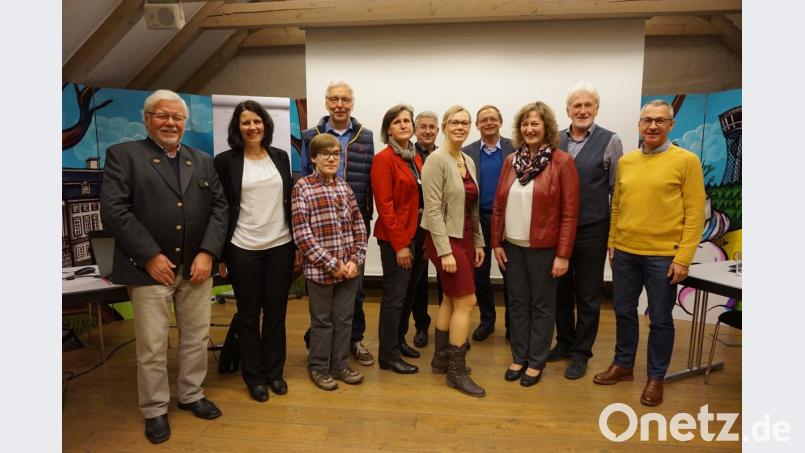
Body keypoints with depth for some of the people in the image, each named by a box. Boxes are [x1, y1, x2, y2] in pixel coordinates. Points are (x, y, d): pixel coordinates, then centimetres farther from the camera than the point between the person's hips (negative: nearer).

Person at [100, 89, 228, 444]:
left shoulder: (203, 161, 13)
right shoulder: (123, 155, 0)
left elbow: (219, 207, 6)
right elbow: (113, 210, -9)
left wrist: (208, 252, -7)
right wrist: (150, 256, -15)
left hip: (197, 266, 4)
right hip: (151, 267, -4)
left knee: (197, 338, 13)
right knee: (152, 346, 6)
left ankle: (191, 395, 33)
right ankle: (154, 410, 25)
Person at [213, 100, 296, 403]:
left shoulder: (280, 156, 7)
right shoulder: (226, 161, -3)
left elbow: (289, 201, 10)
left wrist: (297, 243, 8)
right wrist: (220, 254, -5)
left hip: (280, 246, 3)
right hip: (243, 249, -2)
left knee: (276, 312, 10)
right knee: (249, 315, 9)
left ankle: (274, 371, 26)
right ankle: (253, 375, 25)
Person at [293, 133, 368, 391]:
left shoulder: (344, 186, 8)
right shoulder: (302, 188, -8)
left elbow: (358, 225, 8)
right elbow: (301, 233, -13)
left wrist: (355, 260, -4)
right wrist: (332, 264, -15)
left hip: (349, 268, 5)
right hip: (320, 269, -5)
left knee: (344, 319, 14)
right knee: (322, 320, 10)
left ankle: (340, 365, 31)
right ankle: (318, 367, 28)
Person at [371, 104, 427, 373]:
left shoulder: (415, 158, 11)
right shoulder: (384, 159, -11)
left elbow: (423, 199, 12)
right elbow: (384, 205, -16)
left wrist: (426, 237, 6)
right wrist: (400, 244, -17)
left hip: (418, 235, 8)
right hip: (397, 239, -7)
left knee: (409, 294, 17)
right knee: (395, 297, 2)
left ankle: (398, 339, 35)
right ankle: (388, 356, 16)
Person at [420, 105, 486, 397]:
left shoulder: (469, 161, 11)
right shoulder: (436, 160, -13)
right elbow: (433, 209, -18)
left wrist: (478, 242, 13)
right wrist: (445, 251, -21)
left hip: (465, 238, 8)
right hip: (445, 239, -8)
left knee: (451, 300, 13)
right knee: (466, 301, -5)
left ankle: (441, 358, 28)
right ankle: (457, 371, 8)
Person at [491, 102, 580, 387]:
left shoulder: (562, 162, -7)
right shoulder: (511, 160, 6)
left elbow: (569, 212, -9)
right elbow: (498, 205, 8)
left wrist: (563, 254, -12)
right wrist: (496, 243, 5)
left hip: (544, 248, -4)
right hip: (512, 246, 4)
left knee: (541, 306, 9)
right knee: (517, 304, 13)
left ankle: (536, 362, 24)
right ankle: (519, 358, 29)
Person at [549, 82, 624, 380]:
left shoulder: (610, 141, -3)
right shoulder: (555, 140, 5)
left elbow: (617, 190, -2)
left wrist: (615, 233, -3)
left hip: (591, 231, -3)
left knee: (587, 296, 9)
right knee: (561, 290, 15)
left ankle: (581, 353, 26)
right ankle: (564, 343, 34)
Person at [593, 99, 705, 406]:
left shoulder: (687, 161, -6)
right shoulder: (625, 161, 7)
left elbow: (695, 213, -8)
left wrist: (683, 258, -12)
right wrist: (612, 243, 9)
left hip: (663, 256, -4)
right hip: (625, 253, 4)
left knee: (660, 319, 9)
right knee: (624, 312, 15)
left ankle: (656, 376, 26)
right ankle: (623, 364, 33)